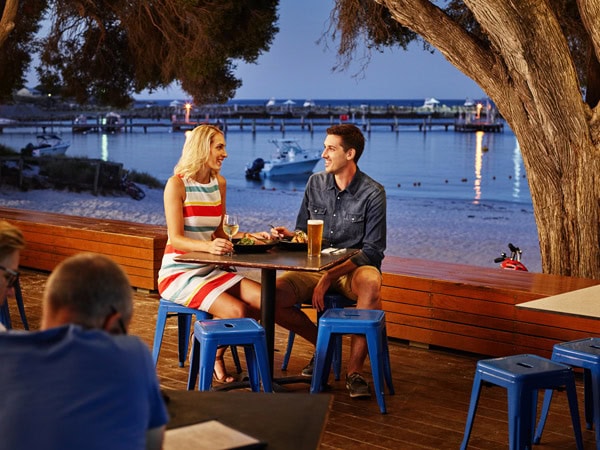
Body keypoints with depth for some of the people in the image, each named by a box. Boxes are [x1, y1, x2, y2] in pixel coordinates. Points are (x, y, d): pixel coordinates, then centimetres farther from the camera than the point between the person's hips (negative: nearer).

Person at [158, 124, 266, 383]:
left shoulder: (219, 184, 9)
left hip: (210, 271, 7)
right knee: (236, 310, -27)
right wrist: (208, 246, -36)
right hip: (179, 274, -7)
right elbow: (175, 239, -19)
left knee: (265, 299, -16)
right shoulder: (177, 184, -11)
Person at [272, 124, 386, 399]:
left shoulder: (372, 193, -8)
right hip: (315, 267, 4)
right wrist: (289, 235, -10)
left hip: (353, 269, -4)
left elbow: (373, 251, -11)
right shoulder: (315, 183, 7)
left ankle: (354, 369, -27)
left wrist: (330, 277, -20)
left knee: (370, 282, -41)